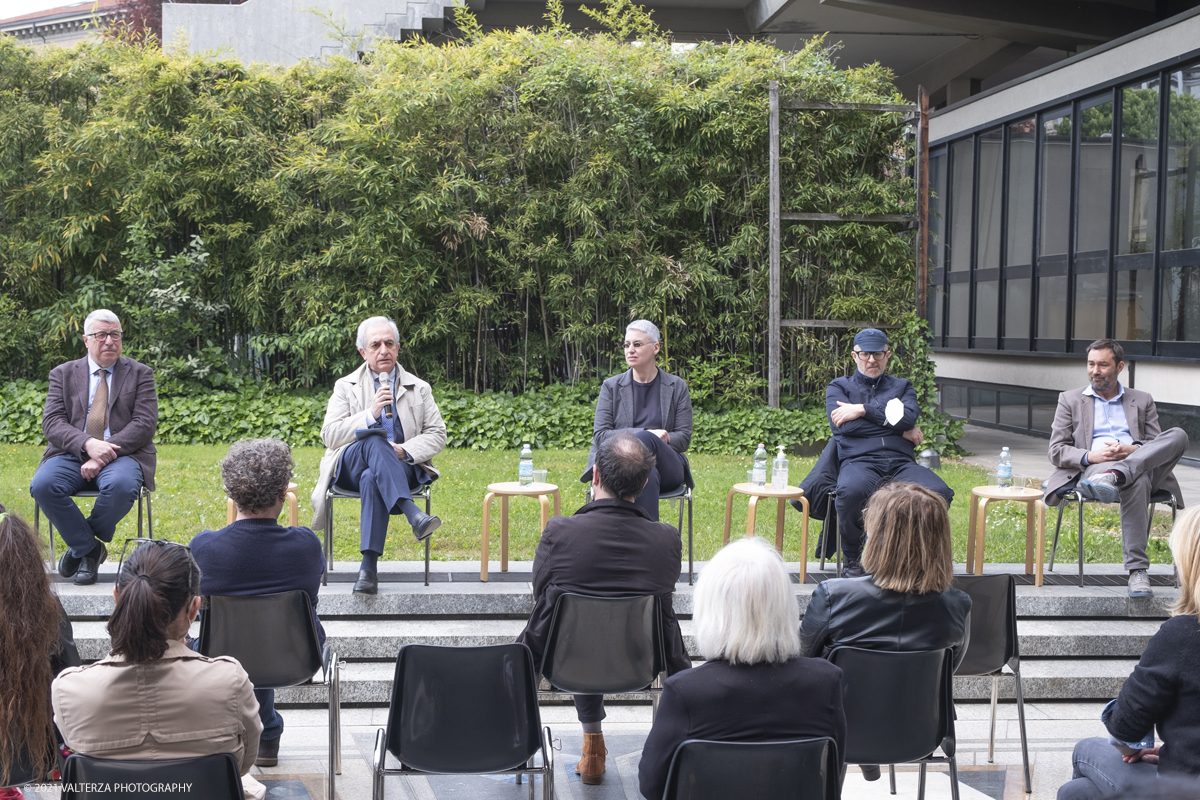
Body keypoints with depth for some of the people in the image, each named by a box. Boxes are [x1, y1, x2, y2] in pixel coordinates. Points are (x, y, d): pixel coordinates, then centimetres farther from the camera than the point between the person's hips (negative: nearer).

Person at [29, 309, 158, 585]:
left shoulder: (140, 374, 10)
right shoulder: (63, 374, 14)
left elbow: (145, 424, -2)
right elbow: (52, 422, 2)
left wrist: (105, 453, -16)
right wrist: (87, 444, -19)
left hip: (121, 456, -2)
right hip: (72, 454, 2)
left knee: (121, 486, -36)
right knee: (43, 485, -29)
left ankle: (80, 547, -9)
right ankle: (90, 548, -10)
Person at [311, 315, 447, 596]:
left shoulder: (419, 389, 17)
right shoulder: (346, 387, 14)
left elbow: (437, 434, 9)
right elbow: (330, 436, 0)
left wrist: (405, 451, -10)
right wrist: (370, 415, -14)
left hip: (401, 468, 0)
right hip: (352, 466, 0)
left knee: (372, 479, -37)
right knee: (375, 439, -36)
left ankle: (368, 567, -43)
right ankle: (413, 514, -52)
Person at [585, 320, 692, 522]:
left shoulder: (677, 388, 11)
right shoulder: (611, 387, 10)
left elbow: (684, 438, 5)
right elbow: (600, 436, 1)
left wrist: (645, 437, -15)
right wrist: (646, 433, -15)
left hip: (667, 469, 1)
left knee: (644, 438, -36)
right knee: (647, 475, -40)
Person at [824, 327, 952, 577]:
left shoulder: (902, 387, 27)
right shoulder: (839, 387, 21)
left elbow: (908, 417, 3)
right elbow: (842, 425, 0)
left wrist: (863, 409, -2)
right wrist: (901, 430, 3)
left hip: (900, 462, 2)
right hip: (859, 460, -2)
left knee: (939, 492, -31)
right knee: (851, 491, -40)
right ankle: (853, 561, -16)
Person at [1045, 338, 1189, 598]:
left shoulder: (1143, 401, 25)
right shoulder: (1070, 400, 20)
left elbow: (1158, 447, 14)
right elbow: (1057, 451, 10)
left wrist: (1133, 450, -10)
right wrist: (1090, 456, -12)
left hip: (1141, 465, 3)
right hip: (1092, 469, -3)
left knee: (1178, 435, -27)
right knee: (1136, 483, -39)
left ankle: (1114, 476, -45)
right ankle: (1137, 571, -41)